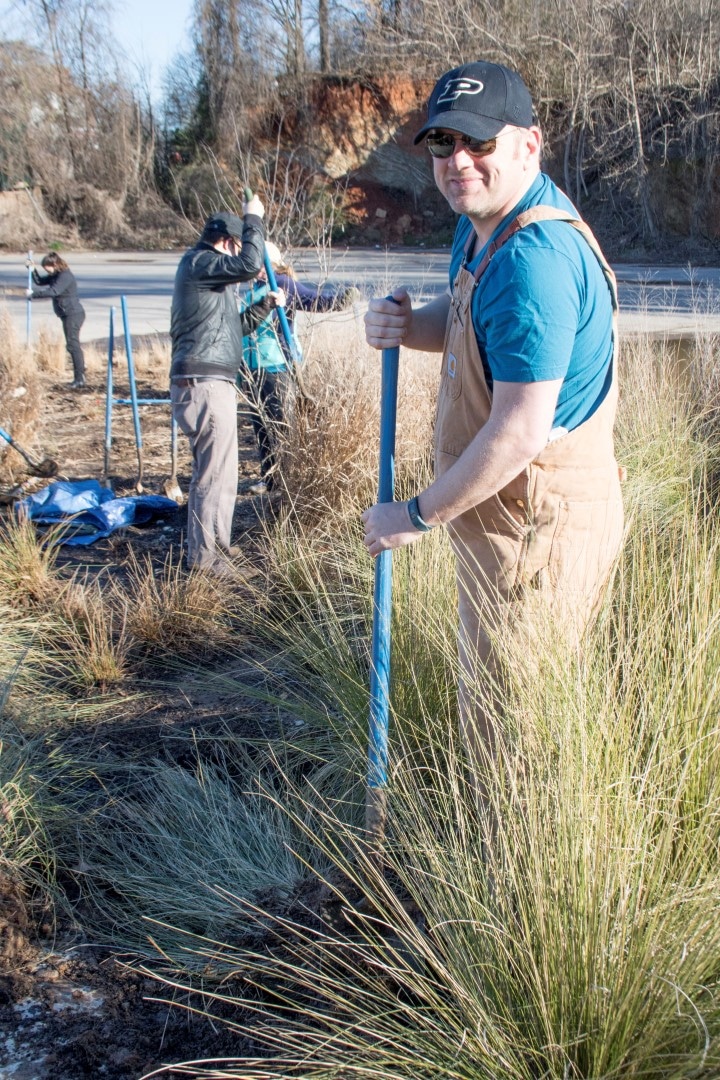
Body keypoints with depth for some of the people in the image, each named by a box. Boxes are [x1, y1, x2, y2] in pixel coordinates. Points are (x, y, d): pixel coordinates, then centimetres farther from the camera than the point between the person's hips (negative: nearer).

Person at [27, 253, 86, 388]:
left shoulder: (65, 276, -16)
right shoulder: (56, 276, 14)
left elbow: (53, 291, -27)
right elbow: (39, 281, 22)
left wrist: (33, 294, -22)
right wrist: (32, 270, 5)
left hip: (73, 314, -10)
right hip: (68, 314, 10)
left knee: (72, 344, -14)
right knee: (73, 344, 13)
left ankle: (79, 379, -16)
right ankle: (80, 376, 19)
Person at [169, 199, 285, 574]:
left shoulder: (208, 273, 25)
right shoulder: (198, 263, -7)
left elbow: (236, 326, 32)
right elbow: (249, 265, -21)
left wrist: (266, 304, 23)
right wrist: (253, 219, -8)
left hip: (212, 384, 11)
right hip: (204, 385, -11)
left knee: (218, 471, 19)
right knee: (213, 474, -7)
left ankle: (215, 543, 30)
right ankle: (203, 556, 0)